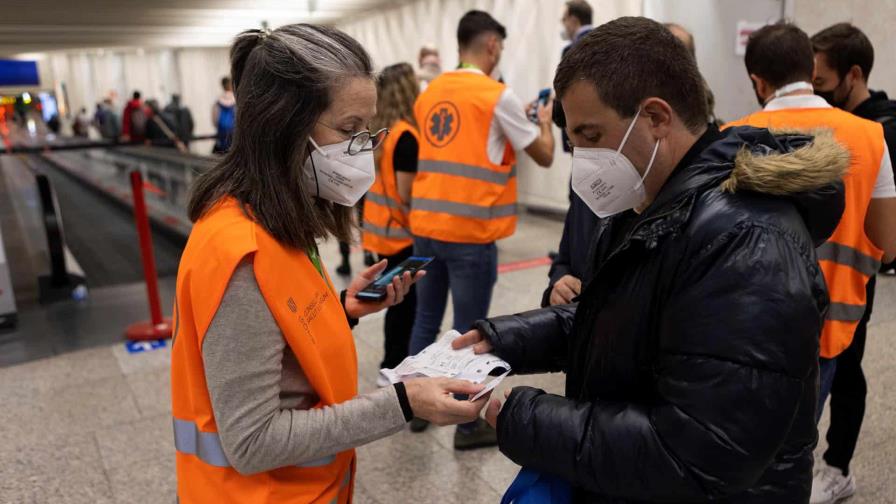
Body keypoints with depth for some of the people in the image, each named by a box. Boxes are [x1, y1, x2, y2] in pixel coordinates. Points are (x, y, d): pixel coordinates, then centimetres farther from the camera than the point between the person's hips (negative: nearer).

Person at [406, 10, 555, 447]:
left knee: (425, 321, 17)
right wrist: (544, 122, 19)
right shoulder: (498, 96, -8)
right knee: (468, 332, 4)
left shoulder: (429, 93, 11)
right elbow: (545, 156, 0)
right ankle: (468, 426, 17)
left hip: (425, 226, 6)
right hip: (470, 233, -6)